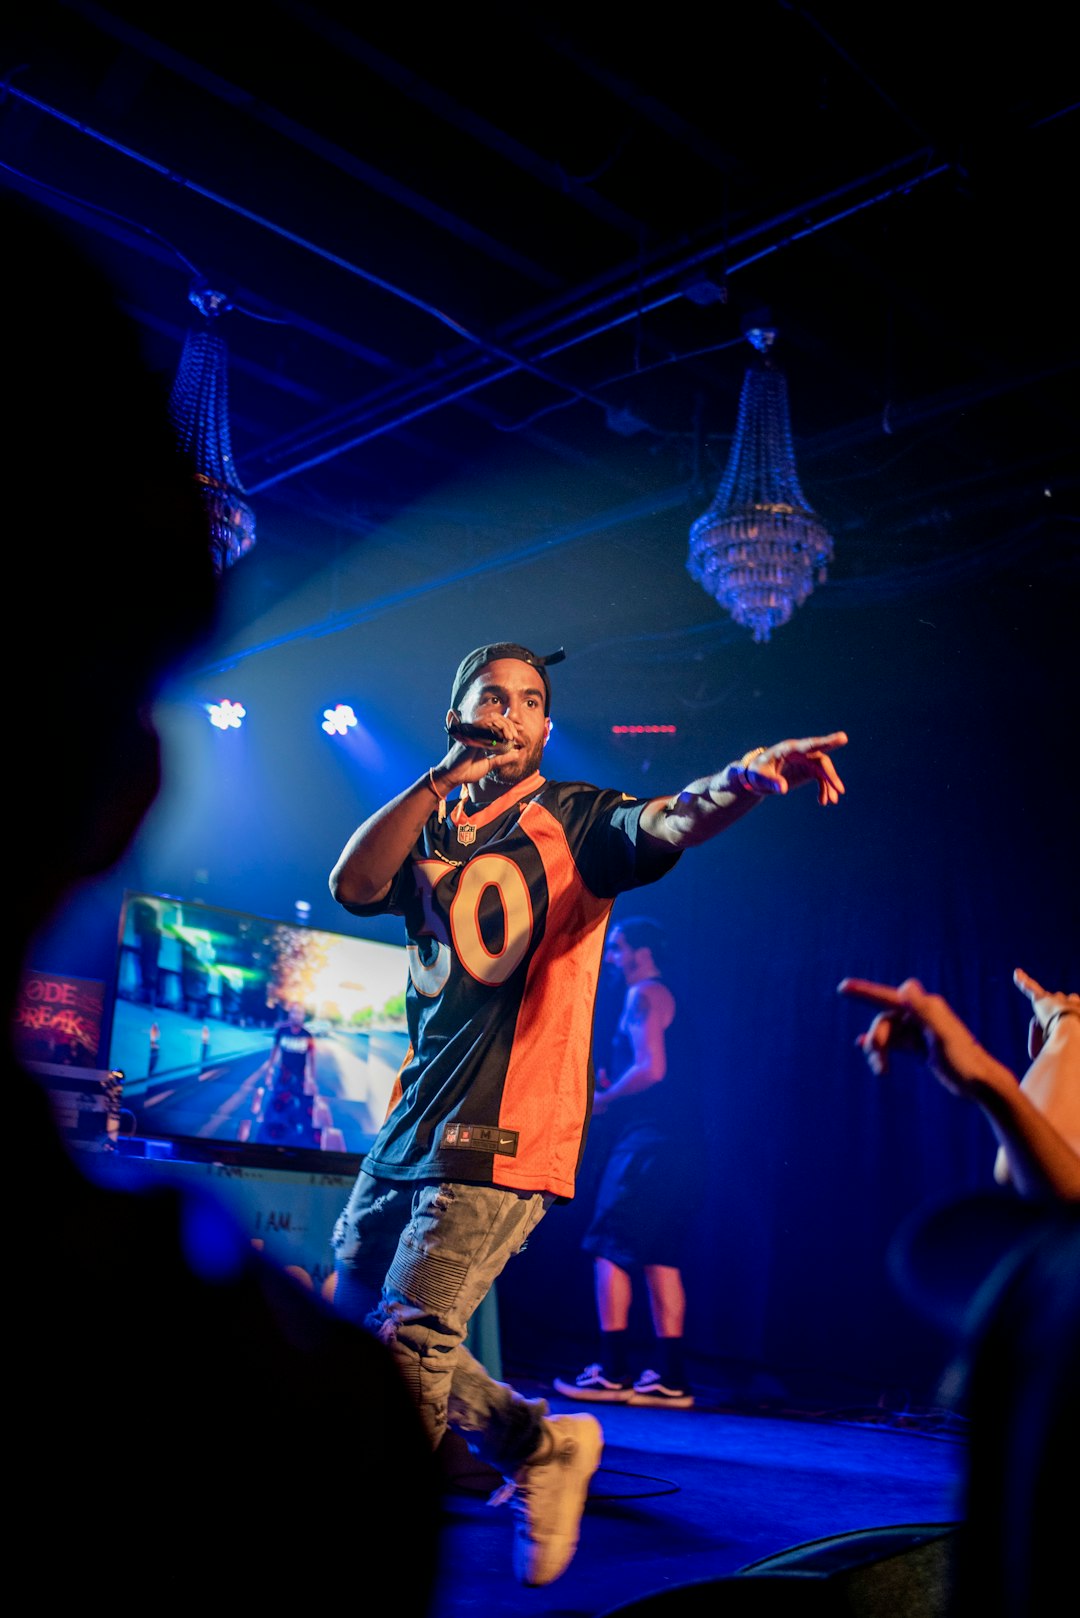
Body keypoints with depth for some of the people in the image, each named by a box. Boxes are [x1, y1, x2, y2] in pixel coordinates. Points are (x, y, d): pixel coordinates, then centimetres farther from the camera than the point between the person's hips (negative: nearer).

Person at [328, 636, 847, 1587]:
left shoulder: (575, 819, 1)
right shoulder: (430, 832, 14)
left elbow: (670, 823, -20)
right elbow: (352, 885, -6)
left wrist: (742, 780, -43)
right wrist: (442, 780, -14)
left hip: (506, 1131, -6)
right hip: (412, 1126, 7)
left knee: (406, 1341, -11)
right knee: (354, 1329, 13)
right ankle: (542, 1447, 28)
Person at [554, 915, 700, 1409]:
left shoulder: (644, 995, -7)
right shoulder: (663, 997, 23)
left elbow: (651, 1069, -19)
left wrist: (603, 1100, -7)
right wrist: (610, 1088, 16)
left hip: (646, 1137, -10)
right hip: (667, 1140, 10)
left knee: (611, 1248, -6)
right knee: (658, 1255, 8)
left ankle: (612, 1371, -7)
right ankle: (670, 1377, 7)